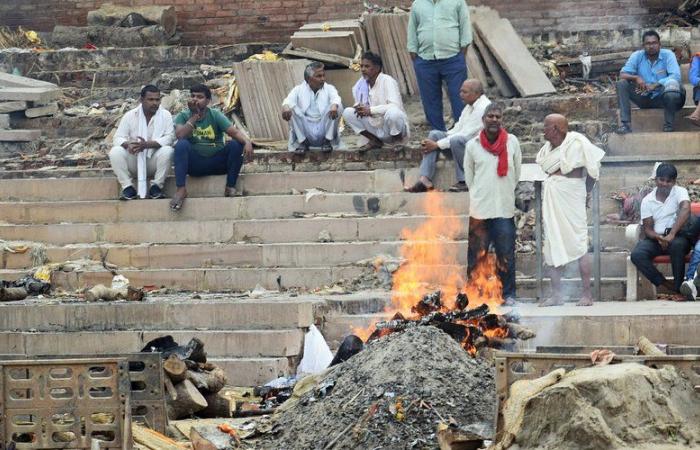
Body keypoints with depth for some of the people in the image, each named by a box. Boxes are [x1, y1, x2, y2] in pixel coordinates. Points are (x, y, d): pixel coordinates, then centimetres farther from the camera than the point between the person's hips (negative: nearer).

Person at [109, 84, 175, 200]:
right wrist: (128, 144, -30)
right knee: (115, 152, -26)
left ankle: (156, 186, -18)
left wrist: (147, 144, -28)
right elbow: (118, 138, -5)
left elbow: (169, 138, -13)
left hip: (154, 161, -1)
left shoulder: (165, 115, -1)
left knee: (167, 151, -31)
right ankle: (127, 187, -20)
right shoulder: (130, 115, 1)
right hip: (133, 162, 1)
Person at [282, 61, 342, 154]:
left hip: (324, 131, 0)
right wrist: (285, 106, -37)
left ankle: (327, 141, -12)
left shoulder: (329, 88, 11)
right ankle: (302, 142, -13)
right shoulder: (299, 89, 10)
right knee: (291, 109, -20)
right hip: (305, 131, 0)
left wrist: (334, 105, -38)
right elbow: (289, 99, -10)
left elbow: (336, 98, -11)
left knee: (337, 107, -20)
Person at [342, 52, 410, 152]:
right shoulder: (362, 84, 2)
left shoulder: (387, 81, -17)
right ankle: (375, 141, 4)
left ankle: (398, 140, -6)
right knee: (347, 113, -7)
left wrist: (370, 110, -32)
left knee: (392, 113, -38)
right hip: (376, 127, 6)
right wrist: (360, 108, -15)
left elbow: (395, 106, -29)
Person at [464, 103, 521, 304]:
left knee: (506, 254, 1)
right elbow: (468, 176, 11)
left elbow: (516, 174, 11)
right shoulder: (473, 145, 1)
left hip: (505, 208, 0)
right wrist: (479, 196, 10)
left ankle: (508, 293, 7)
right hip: (479, 209, 0)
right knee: (476, 253, 1)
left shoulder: (512, 142, 1)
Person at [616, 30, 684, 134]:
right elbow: (623, 74, -8)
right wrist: (636, 78, -31)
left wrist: (655, 85, -32)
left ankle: (669, 126, -15)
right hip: (643, 97, 3)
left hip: (661, 98, -3)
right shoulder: (637, 56, -2)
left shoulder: (668, 55, -8)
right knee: (621, 84, -18)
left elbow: (676, 76, -21)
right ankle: (625, 124, -23)